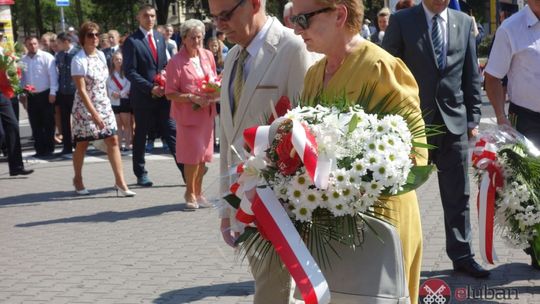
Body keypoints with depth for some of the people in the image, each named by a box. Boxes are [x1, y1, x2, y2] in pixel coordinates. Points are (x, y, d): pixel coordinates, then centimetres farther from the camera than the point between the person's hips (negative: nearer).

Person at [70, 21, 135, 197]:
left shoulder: (101, 55, 5)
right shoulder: (79, 60, -14)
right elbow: (82, 90, -19)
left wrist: (102, 109, 13)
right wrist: (94, 114, -24)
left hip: (103, 105, 6)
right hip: (85, 107, -6)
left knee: (113, 140, -3)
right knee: (82, 144, 6)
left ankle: (120, 182, -4)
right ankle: (78, 180, 25)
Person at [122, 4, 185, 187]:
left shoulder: (160, 38, 12)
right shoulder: (132, 41, -7)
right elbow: (130, 72, -13)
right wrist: (150, 88, -19)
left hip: (162, 95, 4)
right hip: (143, 96, -4)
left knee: (171, 133, 0)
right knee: (141, 135, 8)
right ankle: (141, 174, 18)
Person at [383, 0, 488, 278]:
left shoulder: (464, 23, 7)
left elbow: (472, 76, 9)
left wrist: (473, 118, 5)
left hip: (454, 121, 3)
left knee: (458, 195, 8)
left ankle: (461, 254, 19)